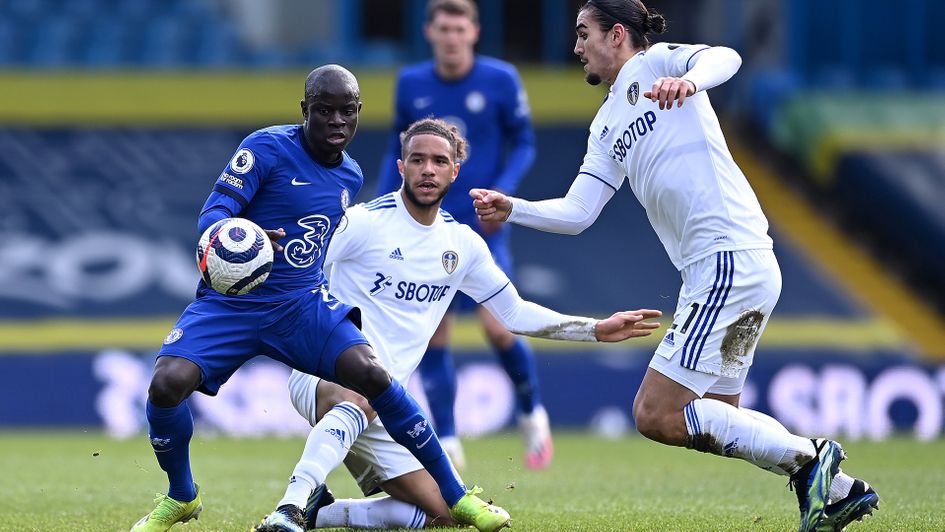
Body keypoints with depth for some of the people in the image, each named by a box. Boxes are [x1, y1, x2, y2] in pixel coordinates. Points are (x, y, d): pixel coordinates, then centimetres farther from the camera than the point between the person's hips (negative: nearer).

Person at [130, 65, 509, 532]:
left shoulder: (350, 176, 10)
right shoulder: (268, 148, -10)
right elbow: (212, 213, -18)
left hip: (302, 305, 4)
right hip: (230, 302, -3)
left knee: (371, 374, -20)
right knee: (167, 384, -26)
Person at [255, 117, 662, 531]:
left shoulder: (463, 244, 11)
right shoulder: (362, 222, -8)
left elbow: (513, 312, 20)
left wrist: (596, 330, 16)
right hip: (325, 376, -7)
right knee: (365, 400, -43)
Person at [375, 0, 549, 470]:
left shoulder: (500, 79, -5)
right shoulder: (411, 84, 4)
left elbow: (523, 144, 2)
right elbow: (398, 151, 15)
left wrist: (501, 190, -15)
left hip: (481, 226, -3)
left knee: (496, 327, -13)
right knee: (433, 336, -1)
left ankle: (532, 414, 13)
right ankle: (446, 445, 6)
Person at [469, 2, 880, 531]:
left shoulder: (656, 62, -1)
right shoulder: (607, 126, 23)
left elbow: (726, 58, -22)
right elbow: (576, 213, 19)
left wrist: (689, 79, -43)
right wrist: (512, 208, 5)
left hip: (732, 259, -10)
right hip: (712, 270, 10)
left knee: (657, 415, -12)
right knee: (719, 420, 13)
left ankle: (807, 457, -9)